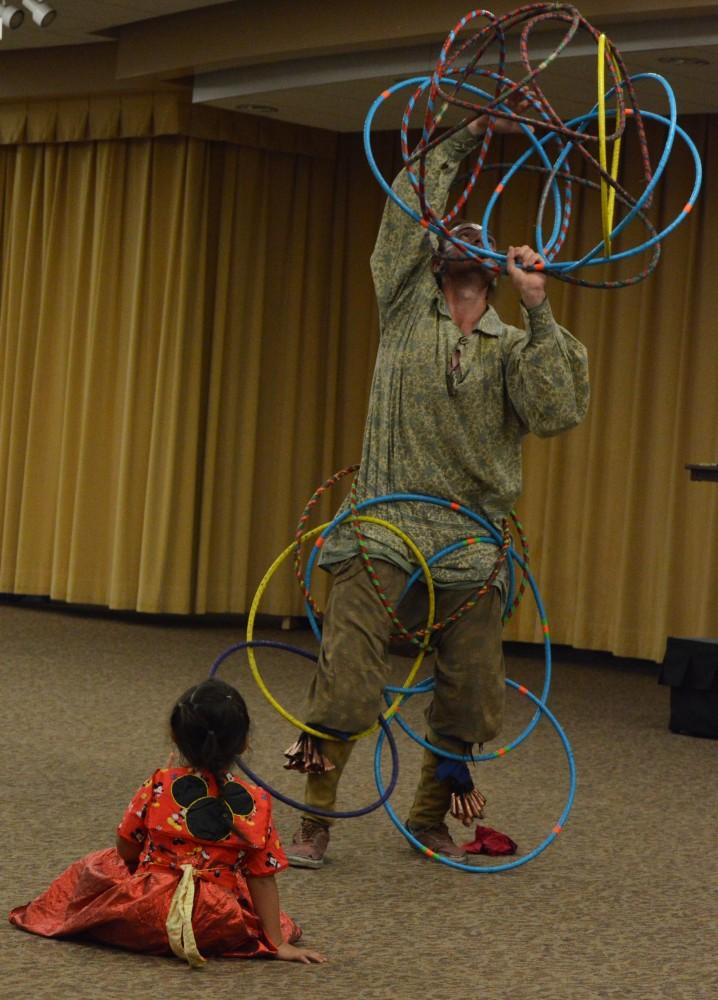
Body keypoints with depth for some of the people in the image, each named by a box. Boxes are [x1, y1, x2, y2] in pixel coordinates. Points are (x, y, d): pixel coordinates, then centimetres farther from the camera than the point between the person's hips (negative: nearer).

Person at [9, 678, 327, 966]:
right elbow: (262, 879, -1)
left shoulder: (158, 787, -4)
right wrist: (278, 943, 3)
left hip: (142, 919, 1)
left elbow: (126, 851, 4)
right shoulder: (255, 803, -4)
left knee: (95, 867, 26)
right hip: (215, 928, -1)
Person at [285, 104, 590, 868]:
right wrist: (463, 139, 0)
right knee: (347, 679, -12)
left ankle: (430, 818, 26)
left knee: (469, 697, 6)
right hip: (383, 532, -2)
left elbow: (558, 412, -9)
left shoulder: (513, 347, 10)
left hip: (469, 545, 2)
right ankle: (312, 824, 0)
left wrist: (537, 309, -12)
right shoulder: (407, 310, 10)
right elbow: (407, 211, 1)